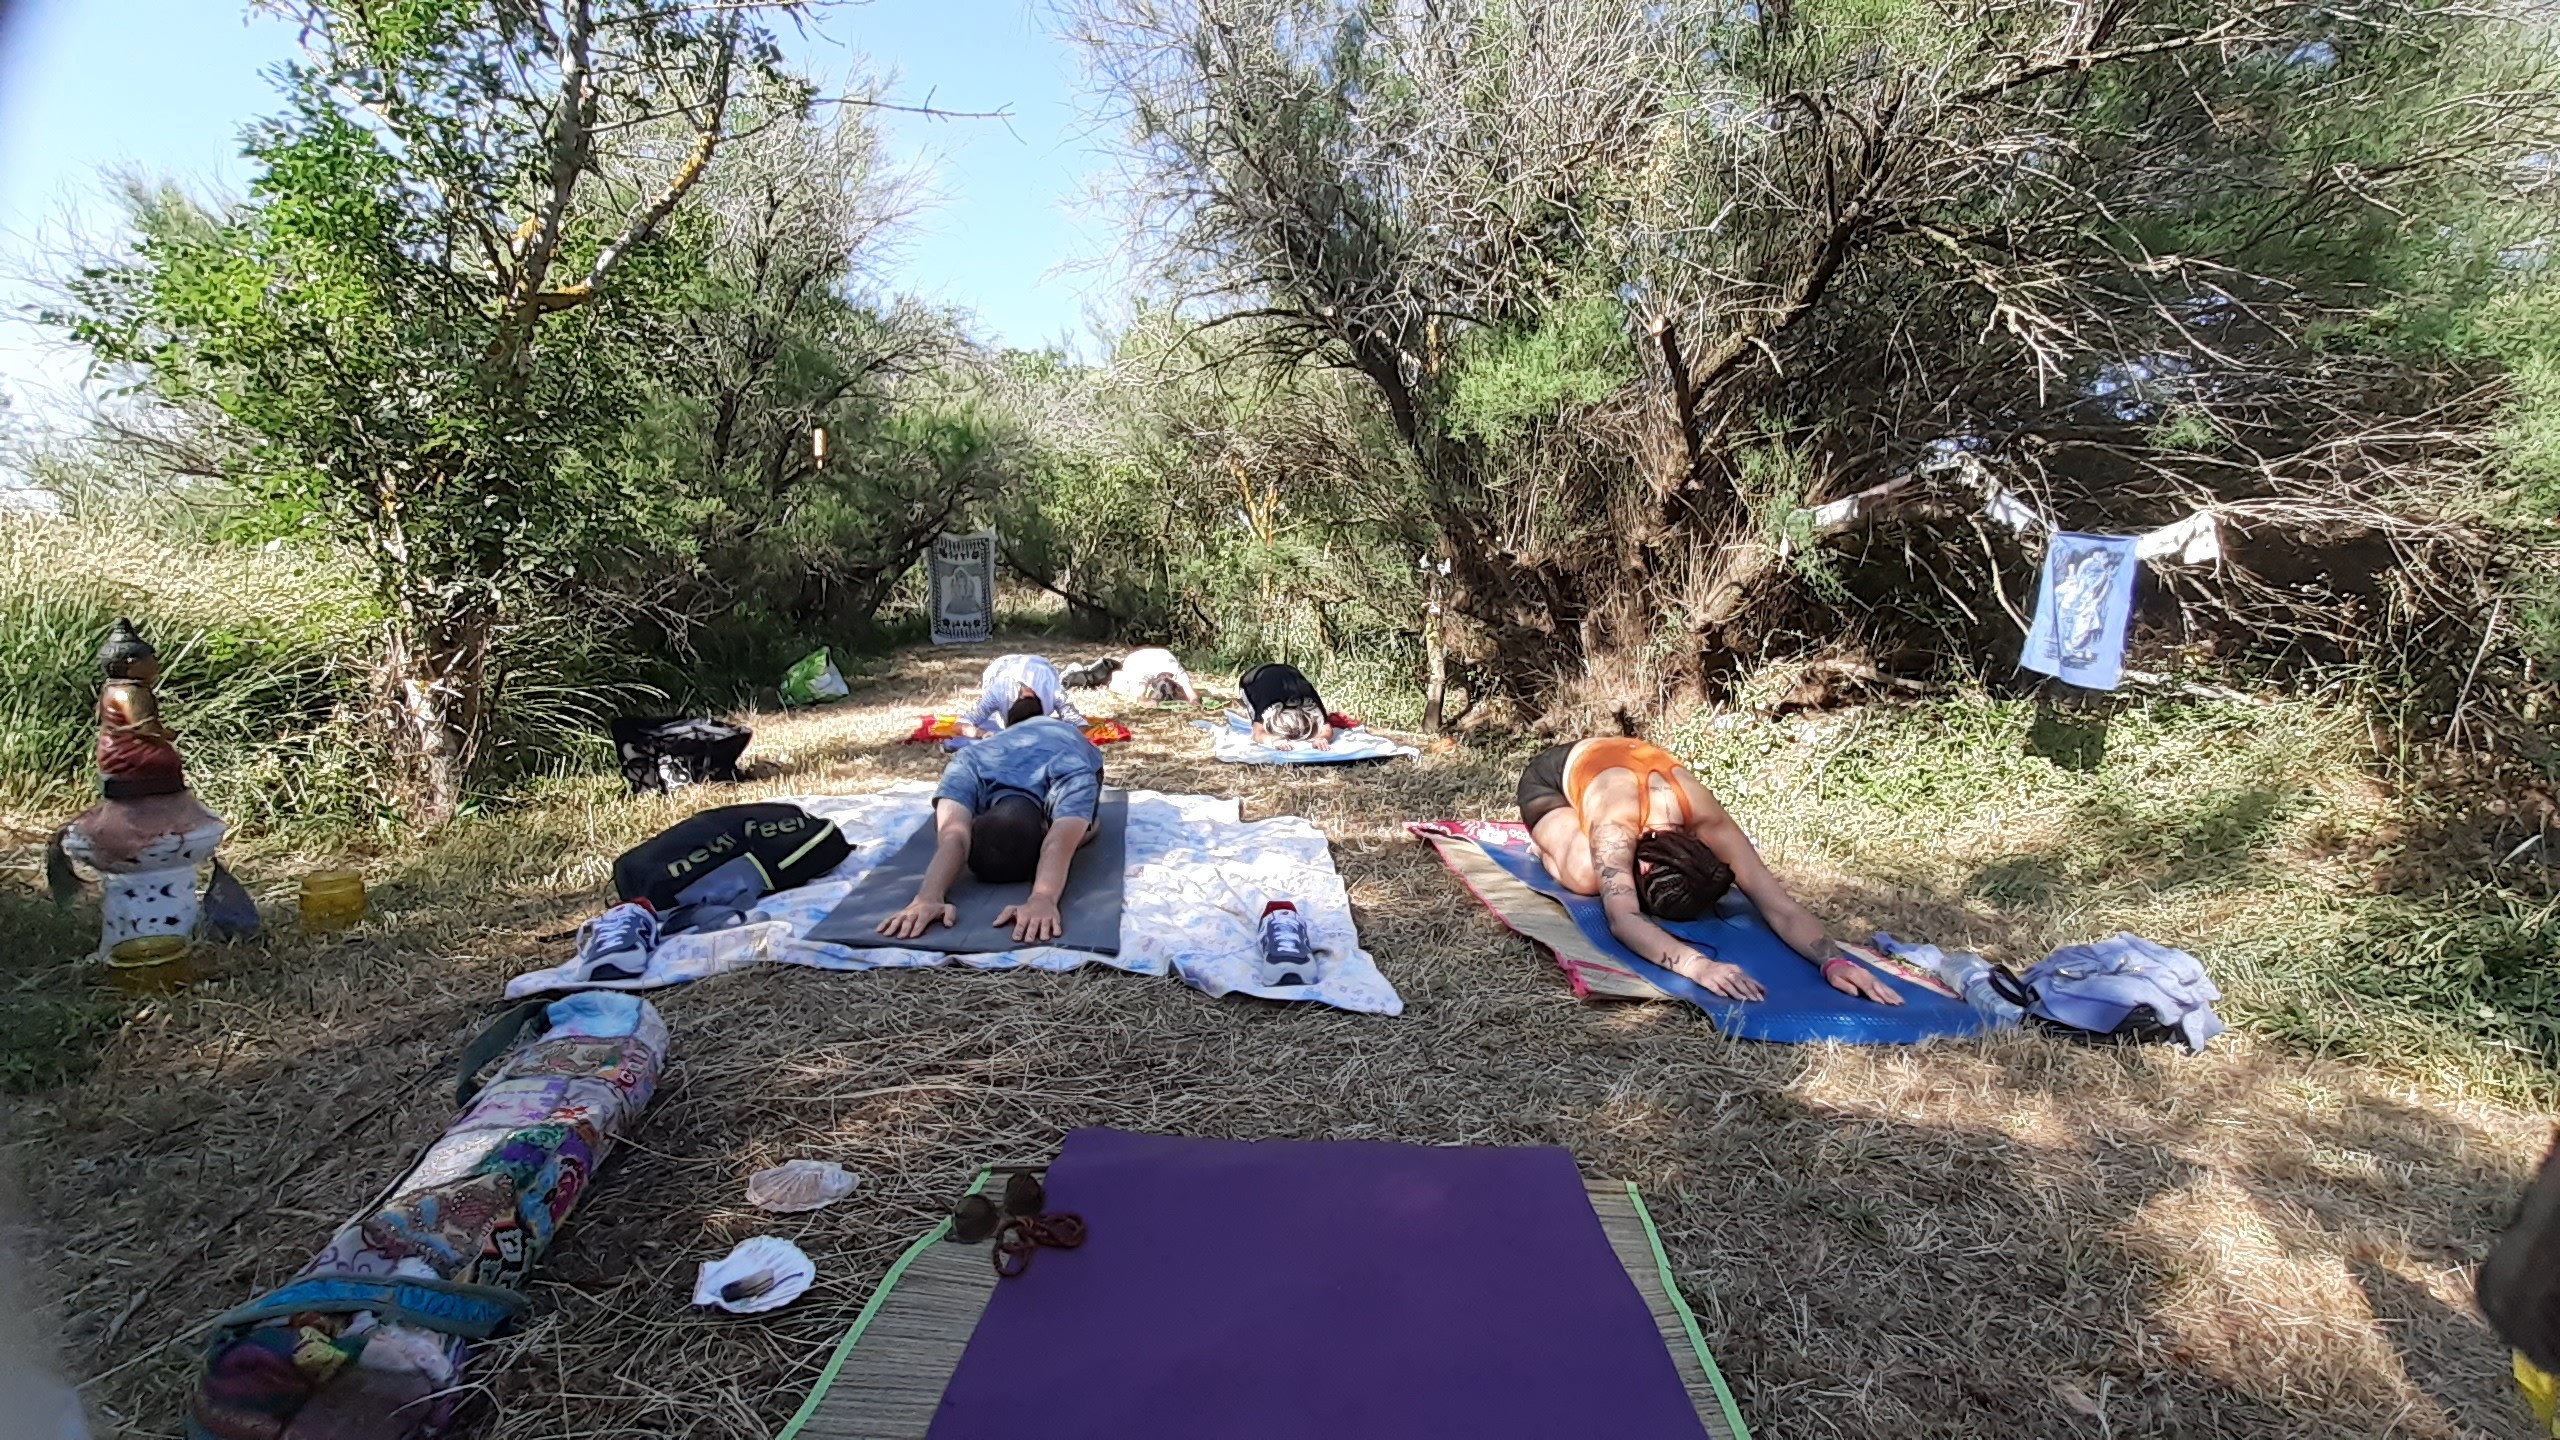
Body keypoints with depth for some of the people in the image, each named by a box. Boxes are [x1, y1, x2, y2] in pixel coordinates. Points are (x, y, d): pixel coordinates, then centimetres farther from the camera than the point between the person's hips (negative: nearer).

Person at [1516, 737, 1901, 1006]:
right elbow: (1622, 918, -62)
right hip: (1553, 775, -4)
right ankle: (1544, 838, 8)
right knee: (1587, 878, -27)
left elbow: (1779, 905, -40)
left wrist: (1835, 961, -58)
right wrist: (1697, 966, -76)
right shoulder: (1615, 823, -49)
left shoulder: (1709, 822, -37)